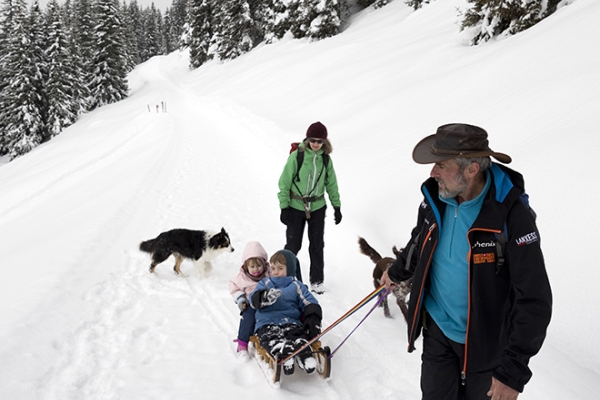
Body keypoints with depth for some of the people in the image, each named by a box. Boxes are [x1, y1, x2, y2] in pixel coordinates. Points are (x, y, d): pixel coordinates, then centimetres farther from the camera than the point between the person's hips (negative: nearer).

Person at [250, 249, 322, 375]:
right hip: (267, 323, 0)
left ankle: (304, 354, -51)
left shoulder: (296, 286, 16)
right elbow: (254, 299, -2)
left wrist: (313, 320, -12)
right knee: (269, 337, -33)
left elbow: (310, 303, 9)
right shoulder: (265, 284, 16)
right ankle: (283, 356, -52)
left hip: (291, 322, 1)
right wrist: (265, 297, -26)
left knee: (299, 336, -31)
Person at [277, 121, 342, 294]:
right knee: (293, 244, 3)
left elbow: (331, 184, 11)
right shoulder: (296, 156, -13)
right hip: (296, 207, -3)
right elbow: (284, 182, -8)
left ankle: (317, 281, 23)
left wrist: (337, 206, 10)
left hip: (317, 207, 3)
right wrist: (284, 207, -10)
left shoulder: (326, 159, 0)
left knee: (317, 245, 8)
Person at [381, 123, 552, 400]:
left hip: (484, 342, -4)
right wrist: (396, 272, 29)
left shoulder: (512, 216, -24)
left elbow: (534, 301, -22)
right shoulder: (435, 199, -9)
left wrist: (513, 371, -22)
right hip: (437, 329, 4)